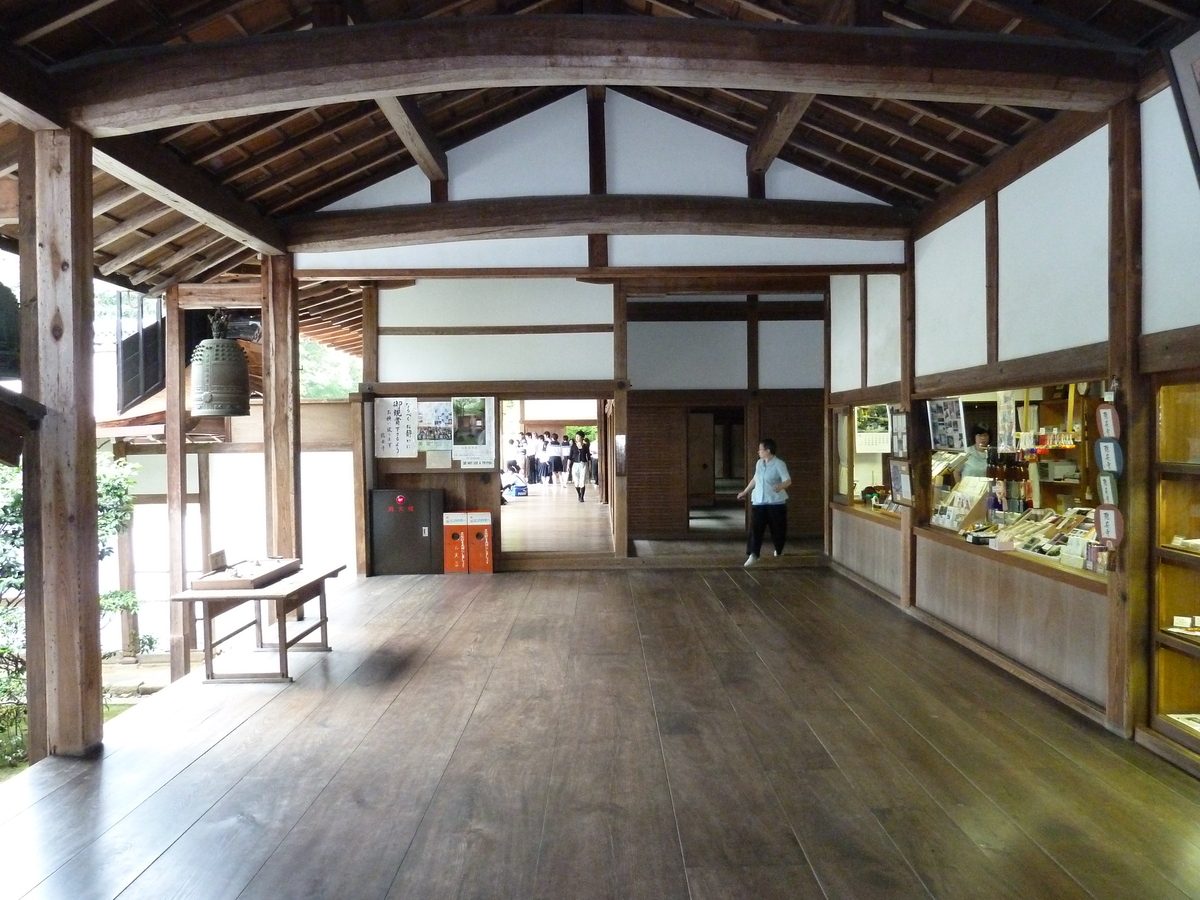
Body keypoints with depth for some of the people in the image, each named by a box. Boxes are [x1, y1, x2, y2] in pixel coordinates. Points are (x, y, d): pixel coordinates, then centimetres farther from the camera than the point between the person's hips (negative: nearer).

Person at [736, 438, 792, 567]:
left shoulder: (779, 464, -12)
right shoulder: (759, 463, 8)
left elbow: (788, 481, -19)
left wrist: (780, 486, -41)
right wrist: (745, 492, 29)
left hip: (776, 502, -5)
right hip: (758, 502, 5)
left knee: (777, 528, 9)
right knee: (755, 528, -9)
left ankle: (779, 550, 36)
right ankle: (753, 555, -12)